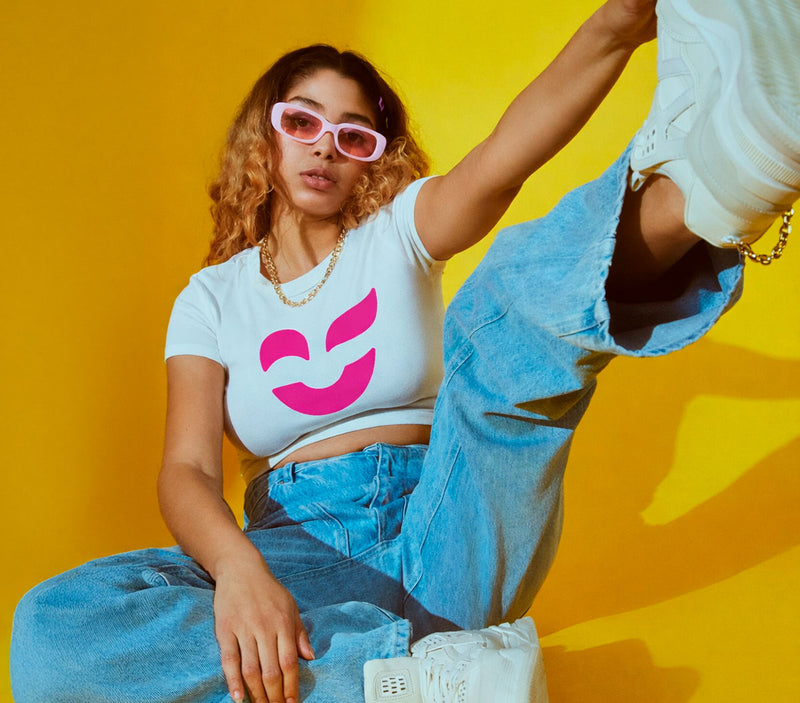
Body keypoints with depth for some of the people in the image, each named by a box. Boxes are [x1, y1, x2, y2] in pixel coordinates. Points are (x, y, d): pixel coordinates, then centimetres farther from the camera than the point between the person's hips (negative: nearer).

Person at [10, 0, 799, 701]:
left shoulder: (397, 234, 9)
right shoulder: (211, 297, 12)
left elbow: (503, 160, -14)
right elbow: (187, 468, -3)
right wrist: (235, 567, -28)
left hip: (438, 541, -1)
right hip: (301, 549, 1)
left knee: (514, 298, -23)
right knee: (51, 626, -30)